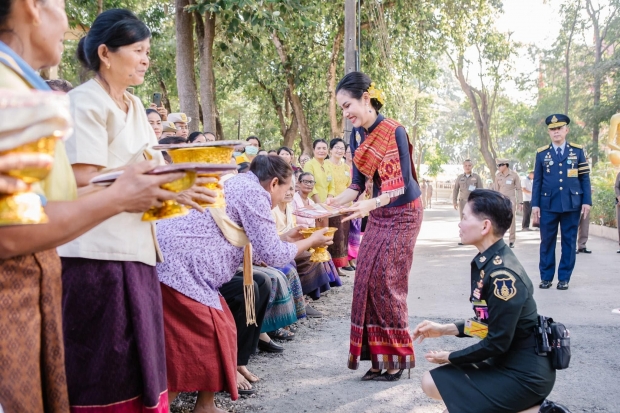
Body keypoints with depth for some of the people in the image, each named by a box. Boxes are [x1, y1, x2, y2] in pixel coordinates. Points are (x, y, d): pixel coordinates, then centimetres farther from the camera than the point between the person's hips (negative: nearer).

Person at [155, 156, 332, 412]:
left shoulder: (237, 185, 21)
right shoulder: (254, 192, -9)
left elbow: (255, 247, 25)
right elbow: (272, 255, -8)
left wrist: (284, 239, 31)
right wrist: (310, 242, 6)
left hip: (177, 261, 10)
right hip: (175, 265, -10)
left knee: (217, 334, 13)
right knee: (195, 342, -7)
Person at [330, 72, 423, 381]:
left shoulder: (393, 132, -20)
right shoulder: (357, 134, 2)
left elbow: (402, 185, -25)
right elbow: (358, 182, 5)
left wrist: (370, 205, -40)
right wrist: (335, 202, -12)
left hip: (402, 213, -7)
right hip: (378, 215, 7)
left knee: (386, 283, -8)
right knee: (366, 281, 2)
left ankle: (398, 358, 6)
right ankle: (379, 357, 11)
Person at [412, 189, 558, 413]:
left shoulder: (503, 275, -25)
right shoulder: (485, 262, 3)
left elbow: (497, 342, -21)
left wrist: (450, 357, -8)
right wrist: (444, 329, 9)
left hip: (525, 372, -9)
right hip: (505, 361, 9)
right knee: (431, 382, 9)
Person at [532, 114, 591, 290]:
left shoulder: (578, 150, 5)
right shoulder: (542, 153, 5)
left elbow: (584, 178, 5)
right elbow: (537, 181, 5)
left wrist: (587, 201, -2)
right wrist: (535, 204, -1)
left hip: (572, 204, 0)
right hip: (548, 204, 0)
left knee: (569, 241, 4)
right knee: (547, 241, 3)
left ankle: (564, 278, 13)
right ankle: (546, 277, 12)